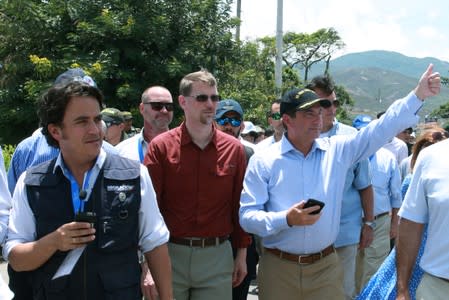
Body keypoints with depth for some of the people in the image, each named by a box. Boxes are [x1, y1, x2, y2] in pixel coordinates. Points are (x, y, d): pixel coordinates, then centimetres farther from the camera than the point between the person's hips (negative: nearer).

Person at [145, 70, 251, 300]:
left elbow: (239, 205, 7)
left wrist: (242, 254, 7)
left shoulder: (234, 149, 3)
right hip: (170, 254, -1)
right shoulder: (161, 147, -4)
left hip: (218, 255, 2)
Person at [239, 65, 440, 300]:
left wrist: (418, 95, -7)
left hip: (326, 266, 2)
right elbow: (247, 216, -8)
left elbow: (381, 129, 0)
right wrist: (286, 219, -23)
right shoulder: (263, 161, -5)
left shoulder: (338, 150, 4)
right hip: (278, 268, -2)